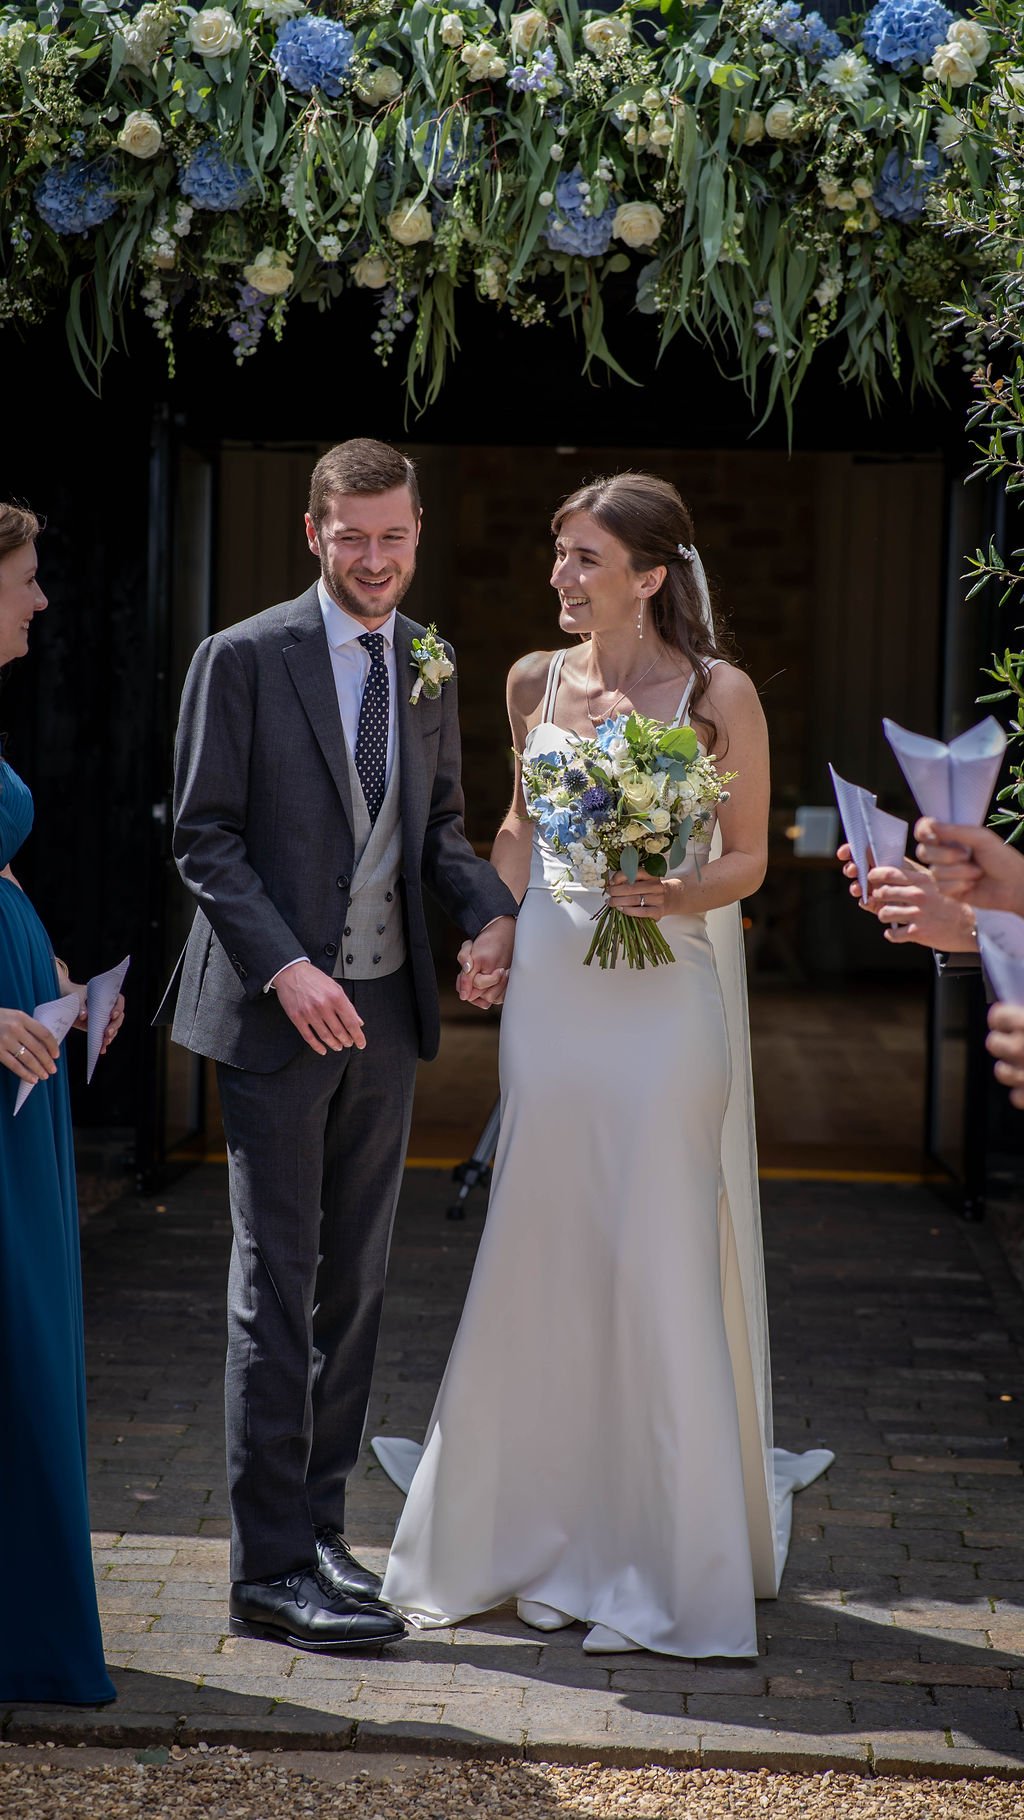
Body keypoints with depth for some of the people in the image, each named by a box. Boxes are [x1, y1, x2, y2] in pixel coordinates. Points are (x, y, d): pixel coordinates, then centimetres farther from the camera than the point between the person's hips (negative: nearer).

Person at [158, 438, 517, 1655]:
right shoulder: (243, 659, -7)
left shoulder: (432, 666, 10)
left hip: (386, 1007, 6)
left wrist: (493, 911, -5)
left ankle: (317, 1521, 22)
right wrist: (287, 969, -20)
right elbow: (204, 837, -9)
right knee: (277, 1285, -4)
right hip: (277, 1009, -6)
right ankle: (270, 1568, 1)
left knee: (354, 1282, 11)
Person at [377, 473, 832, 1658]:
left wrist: (677, 893, -18)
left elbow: (749, 854, 1)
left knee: (661, 1271, -1)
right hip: (549, 994, 4)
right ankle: (535, 1531, 23)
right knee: (540, 1264, 8)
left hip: (664, 998, -4)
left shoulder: (718, 696, -5)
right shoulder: (535, 683, 7)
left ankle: (669, 1563, 13)